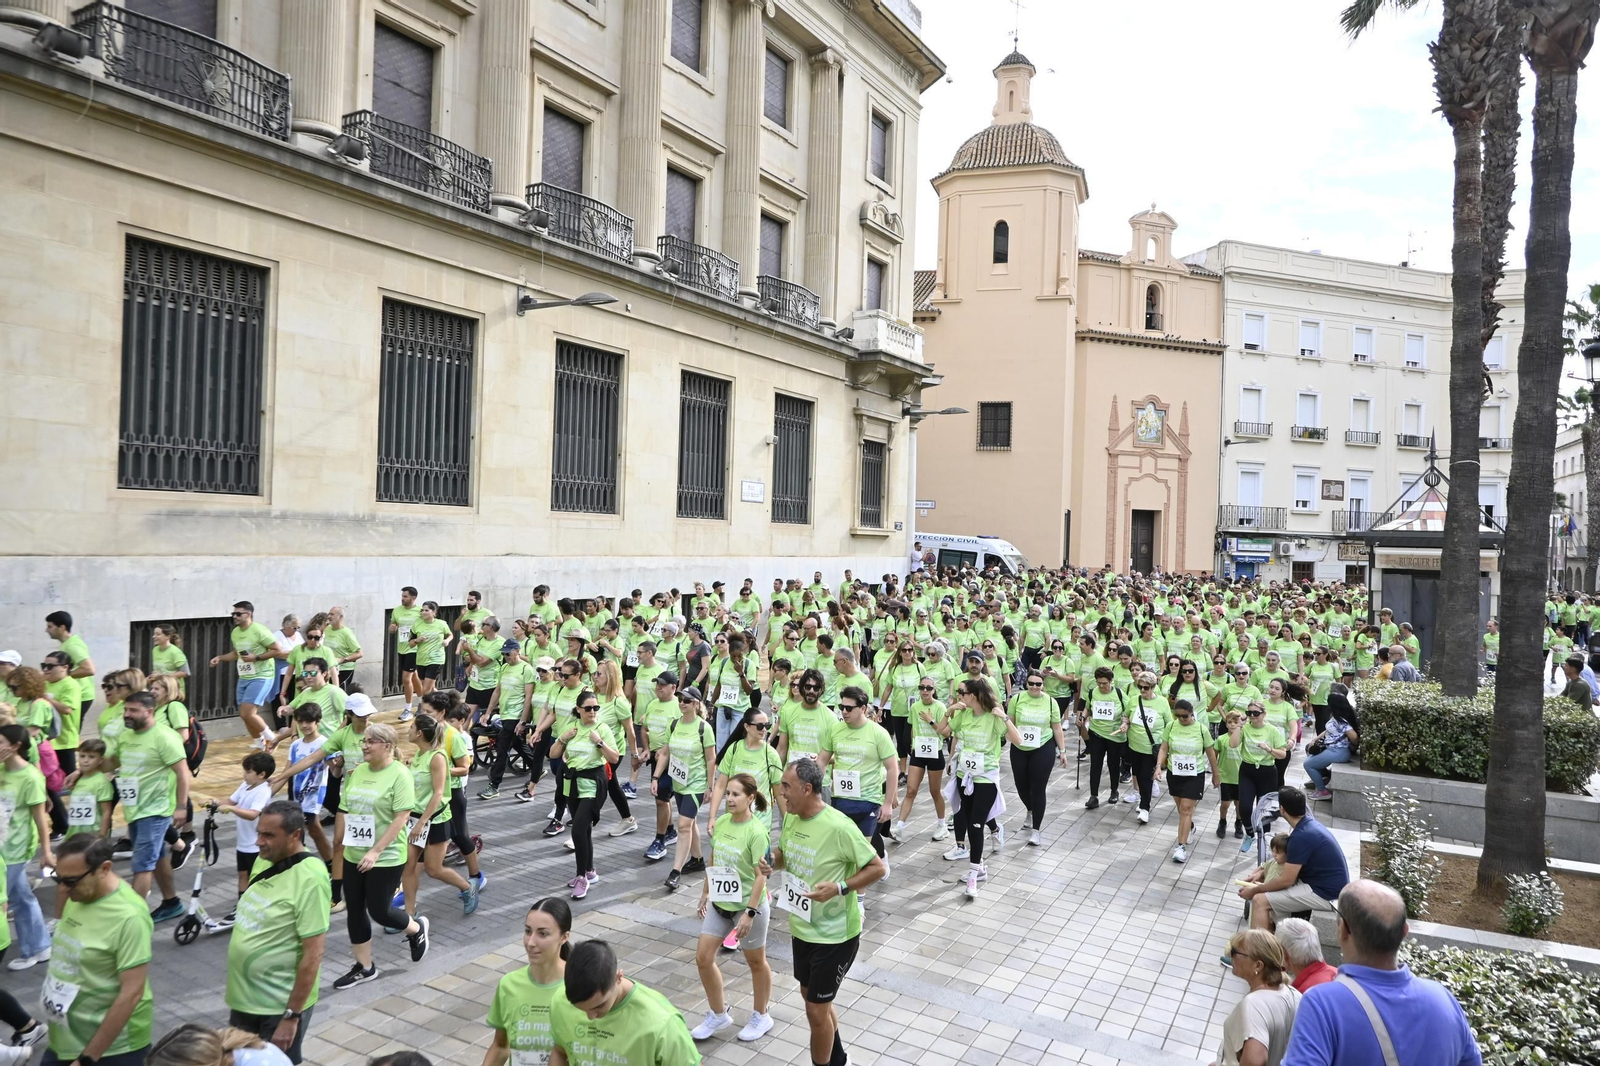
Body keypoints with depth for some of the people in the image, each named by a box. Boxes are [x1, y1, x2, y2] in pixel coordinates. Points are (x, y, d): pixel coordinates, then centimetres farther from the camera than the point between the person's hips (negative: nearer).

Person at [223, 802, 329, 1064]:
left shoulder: (310, 879, -25)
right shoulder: (263, 860, 1)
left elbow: (313, 955, -23)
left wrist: (291, 1016, -21)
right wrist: (234, 980, 18)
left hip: (279, 1005, -8)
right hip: (244, 997, 8)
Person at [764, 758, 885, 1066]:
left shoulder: (839, 827, -27)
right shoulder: (791, 818, -5)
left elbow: (877, 868, -19)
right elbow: (784, 854, 14)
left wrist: (839, 888, -30)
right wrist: (771, 863, -8)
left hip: (835, 935, -8)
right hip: (802, 928, 8)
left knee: (816, 1009, 4)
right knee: (812, 996, 25)